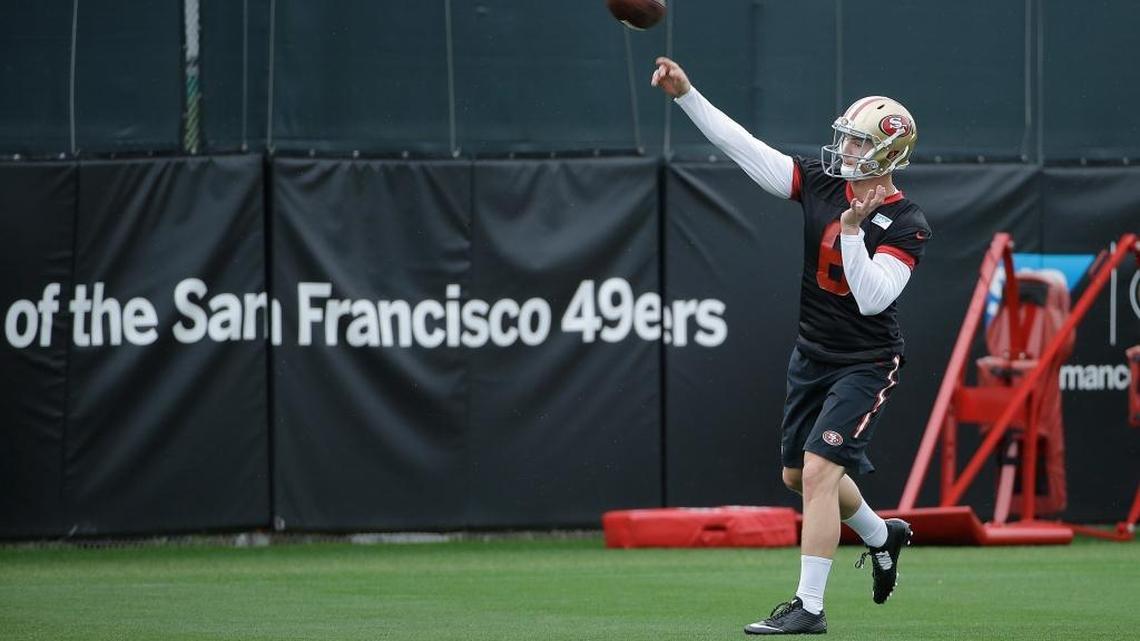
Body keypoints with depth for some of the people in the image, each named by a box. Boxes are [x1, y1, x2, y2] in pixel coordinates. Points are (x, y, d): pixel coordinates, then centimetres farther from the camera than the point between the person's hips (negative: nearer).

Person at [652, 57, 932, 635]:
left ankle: (809, 608, -15)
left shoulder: (906, 226, -17)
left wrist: (852, 228, -35)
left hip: (865, 364, -7)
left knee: (819, 470, -19)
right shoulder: (822, 181, -3)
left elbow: (872, 298, -27)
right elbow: (743, 148, -6)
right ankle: (882, 536, 46)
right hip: (811, 355, 7)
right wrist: (686, 95, -13)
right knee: (797, 475, 18)